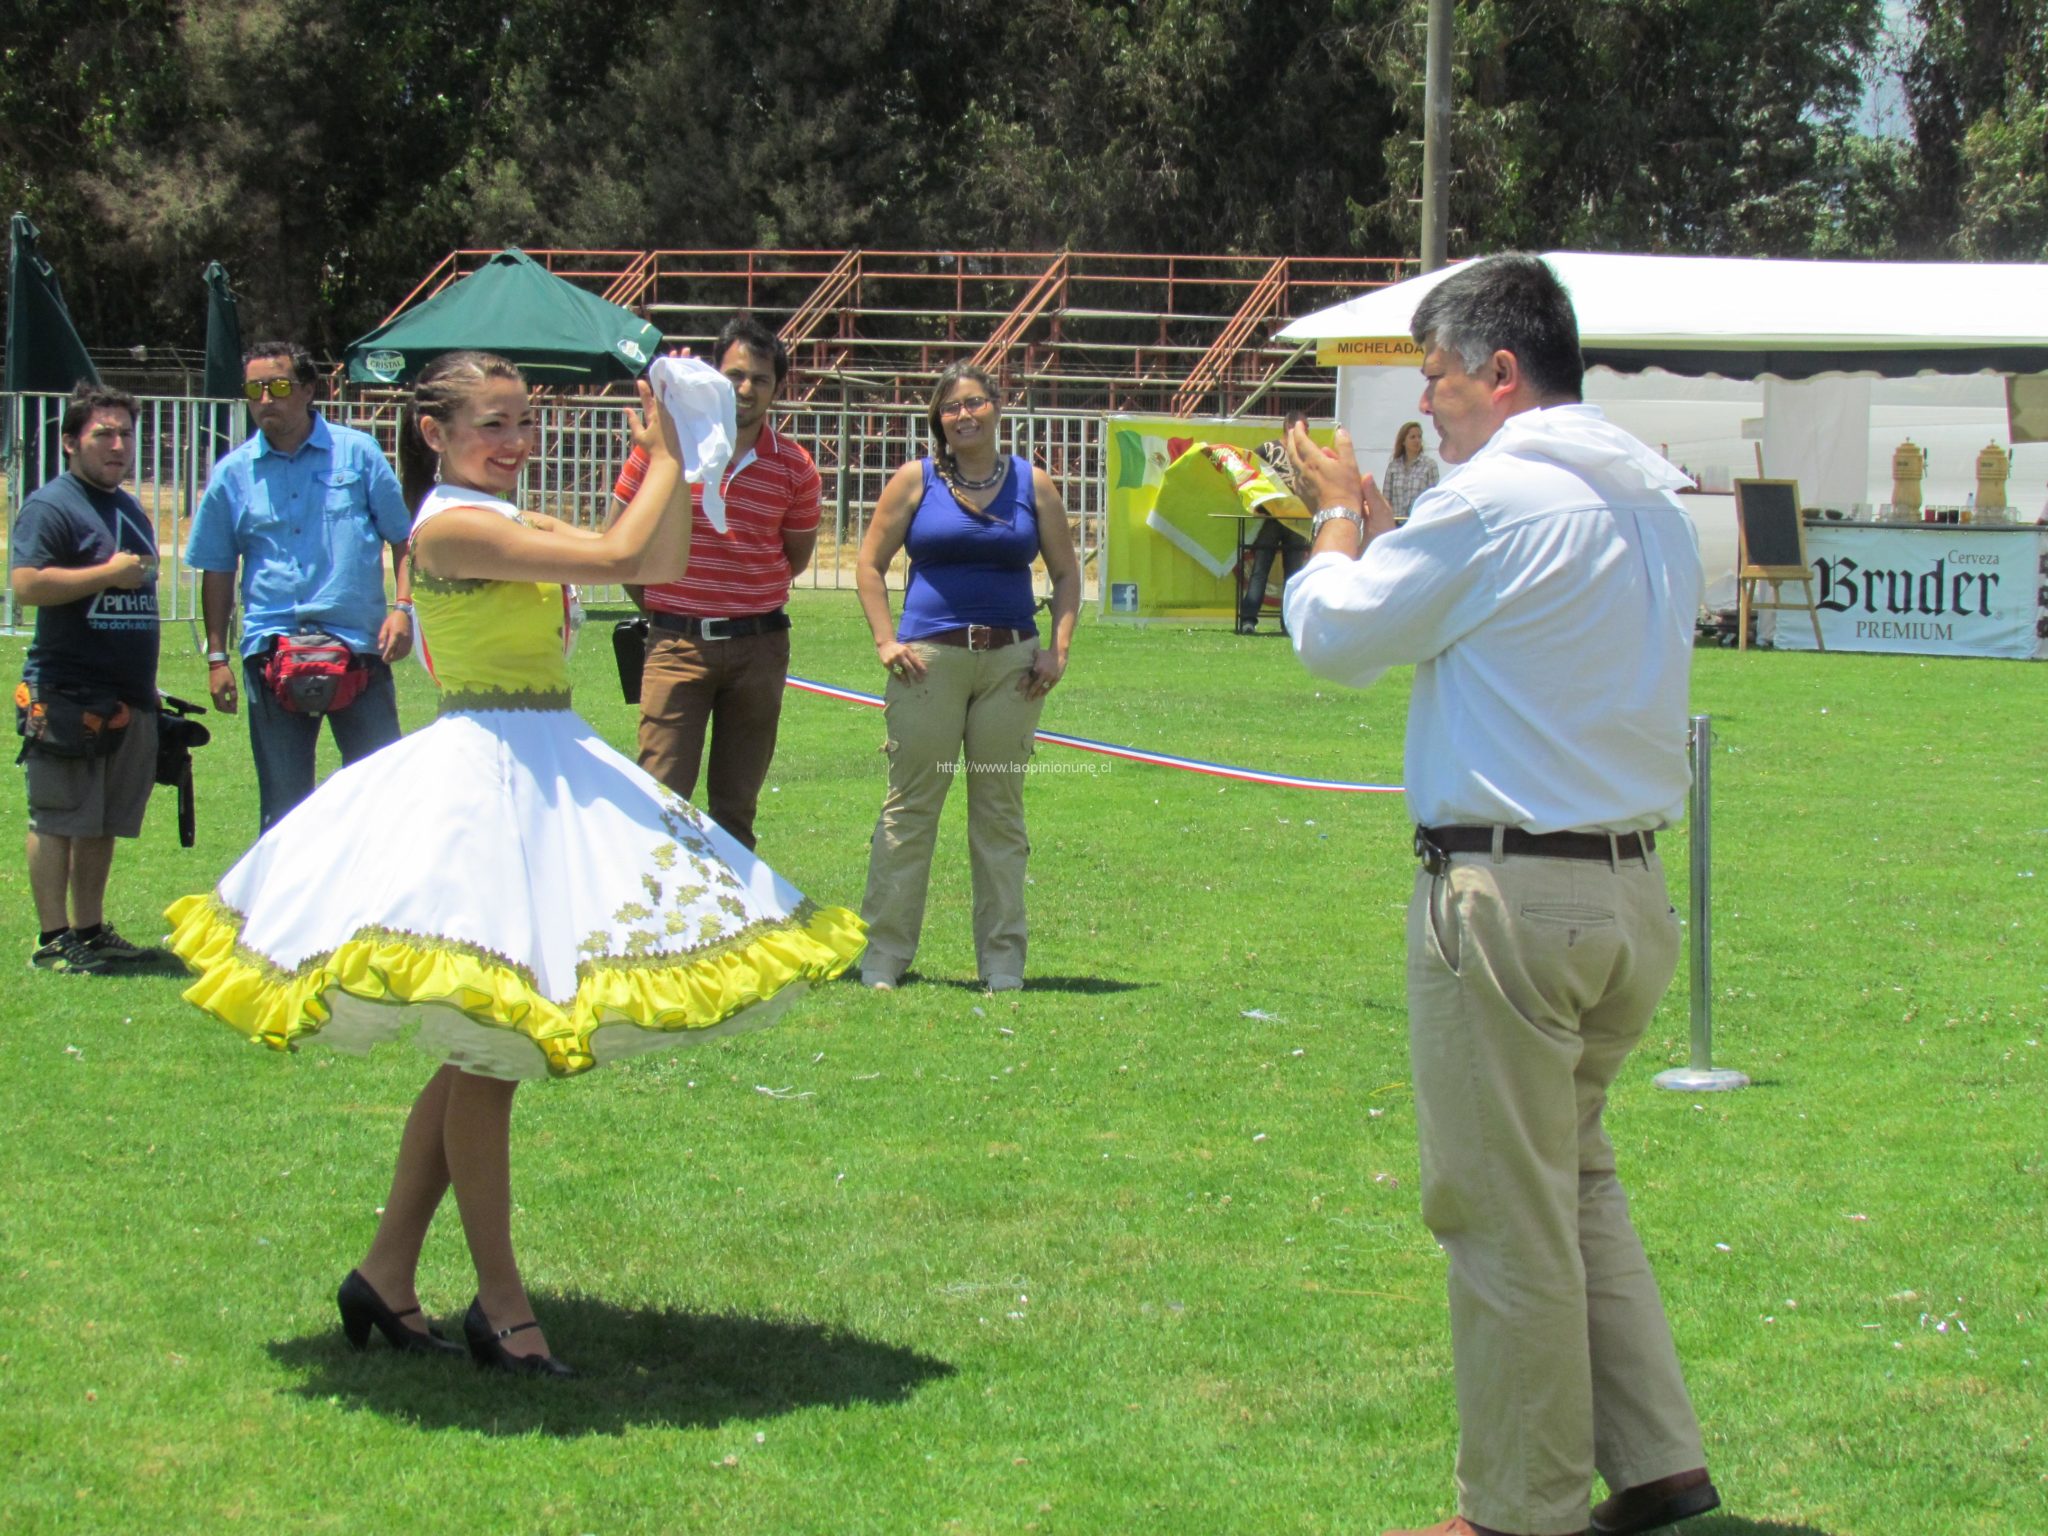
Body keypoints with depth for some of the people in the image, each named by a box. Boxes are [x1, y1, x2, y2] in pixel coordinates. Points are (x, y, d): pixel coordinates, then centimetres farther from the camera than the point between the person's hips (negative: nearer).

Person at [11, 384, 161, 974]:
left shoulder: (131, 510, 19)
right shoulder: (50, 506, -8)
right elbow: (26, 584, -21)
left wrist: (146, 685, 25)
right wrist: (108, 573, -17)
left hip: (128, 697, 8)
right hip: (66, 696, -8)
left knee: (104, 824, 12)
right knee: (57, 820, -4)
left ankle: (90, 930, 20)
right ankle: (53, 939, -2)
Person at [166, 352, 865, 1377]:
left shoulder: (512, 524, 15)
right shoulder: (452, 527, -14)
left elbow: (661, 563, 14)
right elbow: (619, 557, -20)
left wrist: (669, 460, 4)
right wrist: (665, 459, -7)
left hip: (546, 777, 10)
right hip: (485, 780, -10)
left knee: (482, 1053, 13)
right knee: (486, 1054, -3)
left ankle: (387, 1273, 20)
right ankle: (499, 1301, 5)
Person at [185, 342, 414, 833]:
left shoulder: (357, 452, 4)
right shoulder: (233, 473, 7)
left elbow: (401, 539, 7)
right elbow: (217, 571, 12)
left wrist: (402, 607, -7)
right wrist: (217, 657, 7)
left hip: (359, 645, -1)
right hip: (271, 651, 1)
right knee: (283, 799, 6)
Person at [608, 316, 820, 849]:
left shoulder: (793, 467, 2)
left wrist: (748, 600, 13)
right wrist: (655, 604, 11)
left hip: (758, 645, 2)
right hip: (677, 642, -2)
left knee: (737, 803, 8)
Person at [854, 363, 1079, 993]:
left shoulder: (1033, 484, 8)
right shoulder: (916, 480, 4)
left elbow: (1066, 573, 13)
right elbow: (871, 564, 6)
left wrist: (1059, 650, 1)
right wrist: (887, 641, -4)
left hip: (1012, 661, 2)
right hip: (930, 657, -2)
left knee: (1001, 809, 5)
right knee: (910, 804, -2)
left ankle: (1003, 960, 11)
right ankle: (883, 953, 3)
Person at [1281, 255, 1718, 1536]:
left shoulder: (1493, 500, -14)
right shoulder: (1655, 503, 11)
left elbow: (1336, 636, -4)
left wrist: (1342, 518, 14)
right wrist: (1381, 526, 22)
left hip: (1509, 896, -8)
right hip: (1634, 890, 9)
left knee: (1505, 1214, 1)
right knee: (1578, 1181, 21)